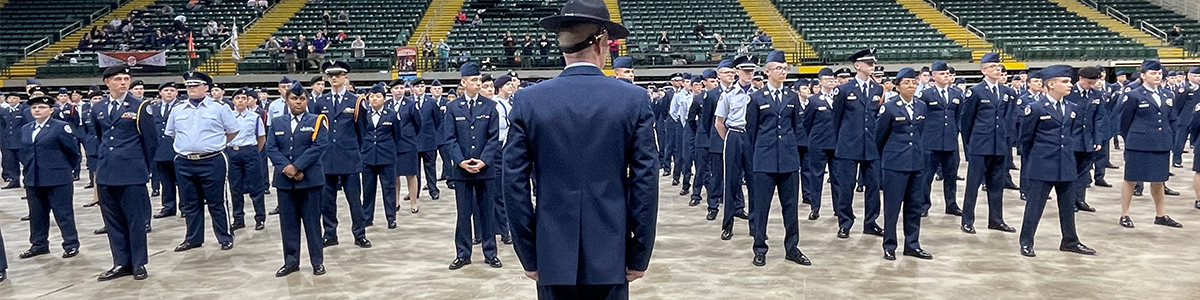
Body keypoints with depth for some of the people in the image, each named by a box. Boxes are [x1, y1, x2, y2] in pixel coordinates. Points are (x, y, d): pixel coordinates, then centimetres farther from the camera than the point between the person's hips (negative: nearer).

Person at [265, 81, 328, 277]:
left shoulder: (316, 121, 2)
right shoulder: (277, 123, 12)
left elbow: (319, 146, -11)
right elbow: (271, 149, 2)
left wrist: (297, 167, -17)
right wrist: (286, 168, -14)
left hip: (310, 179, -3)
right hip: (284, 180, 3)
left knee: (312, 222, 2)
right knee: (288, 222, 7)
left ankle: (317, 261, 9)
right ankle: (291, 261, 16)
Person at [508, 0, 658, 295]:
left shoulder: (528, 100, -3)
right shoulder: (634, 99, -5)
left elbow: (514, 184, -3)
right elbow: (646, 182, -5)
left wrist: (529, 256, 5)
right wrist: (639, 256, 2)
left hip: (553, 256, 1)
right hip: (610, 256, 0)